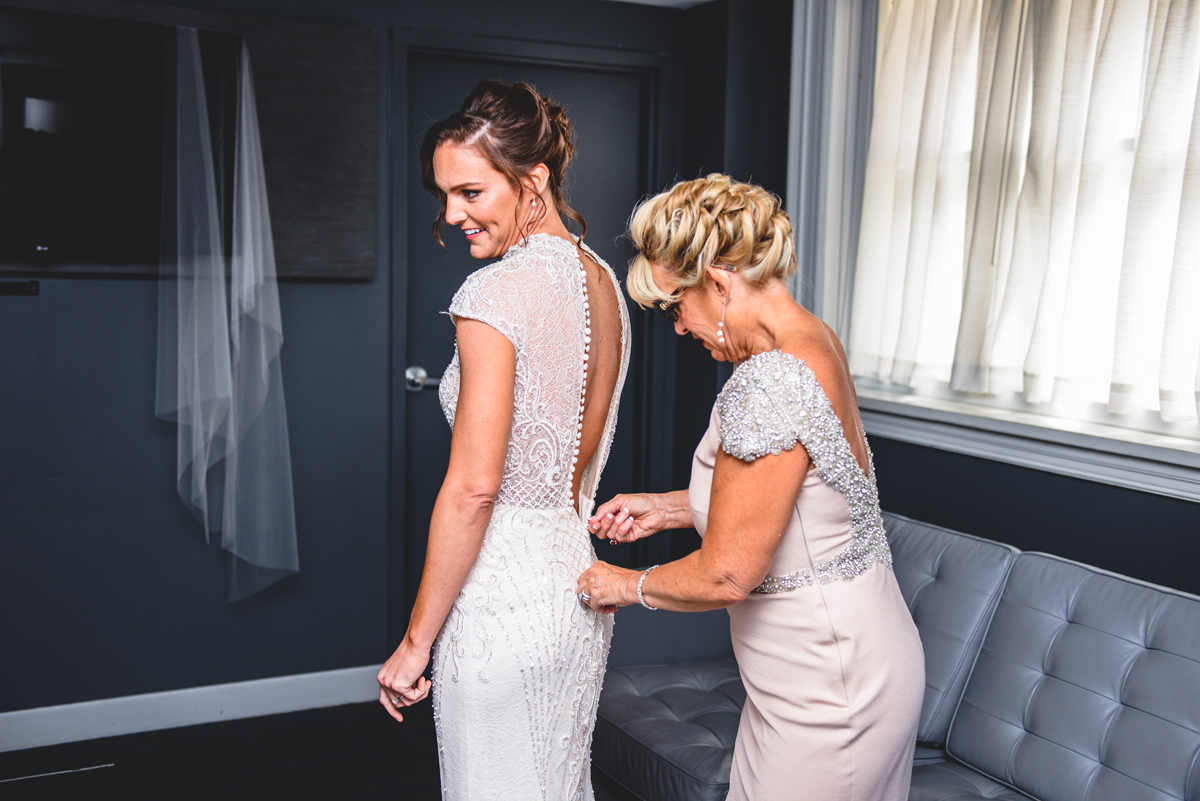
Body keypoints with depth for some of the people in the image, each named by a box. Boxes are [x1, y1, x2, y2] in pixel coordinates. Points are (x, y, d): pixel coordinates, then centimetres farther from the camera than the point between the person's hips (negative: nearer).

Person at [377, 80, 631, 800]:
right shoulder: (603, 282, 6)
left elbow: (474, 486, -22)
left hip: (503, 598, -8)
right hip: (579, 579, 8)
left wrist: (417, 640, -14)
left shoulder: (496, 293, -19)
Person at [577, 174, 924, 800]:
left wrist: (628, 585, -5)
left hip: (827, 693, -9)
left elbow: (728, 574, -22)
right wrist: (665, 508, 13)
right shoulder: (814, 340, 3)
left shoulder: (766, 383, -27)